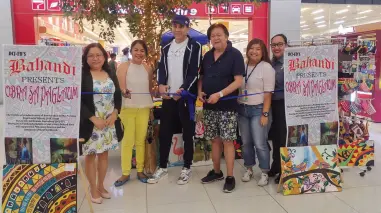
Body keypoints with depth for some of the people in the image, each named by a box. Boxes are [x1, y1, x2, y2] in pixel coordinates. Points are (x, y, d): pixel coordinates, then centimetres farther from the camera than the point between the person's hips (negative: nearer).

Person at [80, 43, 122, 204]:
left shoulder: (111, 74, 9)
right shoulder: (81, 75, -6)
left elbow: (118, 96, 9)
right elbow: (78, 100, -12)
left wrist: (114, 114, -7)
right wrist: (93, 118, -17)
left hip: (110, 122, 4)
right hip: (90, 123, -4)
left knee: (104, 154, 13)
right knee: (90, 155, 6)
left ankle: (101, 185, 29)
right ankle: (93, 188, 22)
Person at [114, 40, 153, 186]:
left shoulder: (148, 68, 7)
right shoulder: (124, 67, -3)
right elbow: (121, 87, -12)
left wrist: (151, 105, 15)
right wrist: (124, 92, -34)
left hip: (144, 108, 3)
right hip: (128, 108, -3)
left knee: (141, 140, 8)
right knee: (128, 140, 2)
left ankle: (140, 170, 19)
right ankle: (125, 173, 11)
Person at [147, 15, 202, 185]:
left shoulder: (194, 46, -2)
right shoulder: (166, 48, 14)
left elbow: (194, 72, -10)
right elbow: (162, 68, 9)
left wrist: (182, 89, -21)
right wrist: (161, 84, -11)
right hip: (168, 96, 5)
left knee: (188, 133, 5)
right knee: (164, 132, 8)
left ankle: (187, 168, 19)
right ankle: (163, 168, 22)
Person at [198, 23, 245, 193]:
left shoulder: (235, 54, -8)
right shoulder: (207, 56, 11)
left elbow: (238, 81, -15)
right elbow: (202, 77, 18)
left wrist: (219, 94, -23)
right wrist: (200, 91, -2)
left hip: (227, 105, -5)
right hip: (209, 106, 6)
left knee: (227, 140, -2)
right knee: (215, 140, 13)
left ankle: (230, 177, 9)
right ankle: (216, 172, 27)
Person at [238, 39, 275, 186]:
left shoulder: (266, 67, -6)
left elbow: (268, 94, -10)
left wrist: (265, 114, -15)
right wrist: (235, 108, 5)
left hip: (258, 109, -5)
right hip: (242, 109, 5)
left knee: (260, 144, -4)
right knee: (246, 142, 12)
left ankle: (264, 173, 13)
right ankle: (249, 169, 28)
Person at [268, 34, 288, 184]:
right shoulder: (271, 63, 11)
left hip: (285, 104, -7)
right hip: (273, 104, 7)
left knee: (283, 137, 1)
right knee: (275, 136, 17)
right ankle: (276, 166, 32)